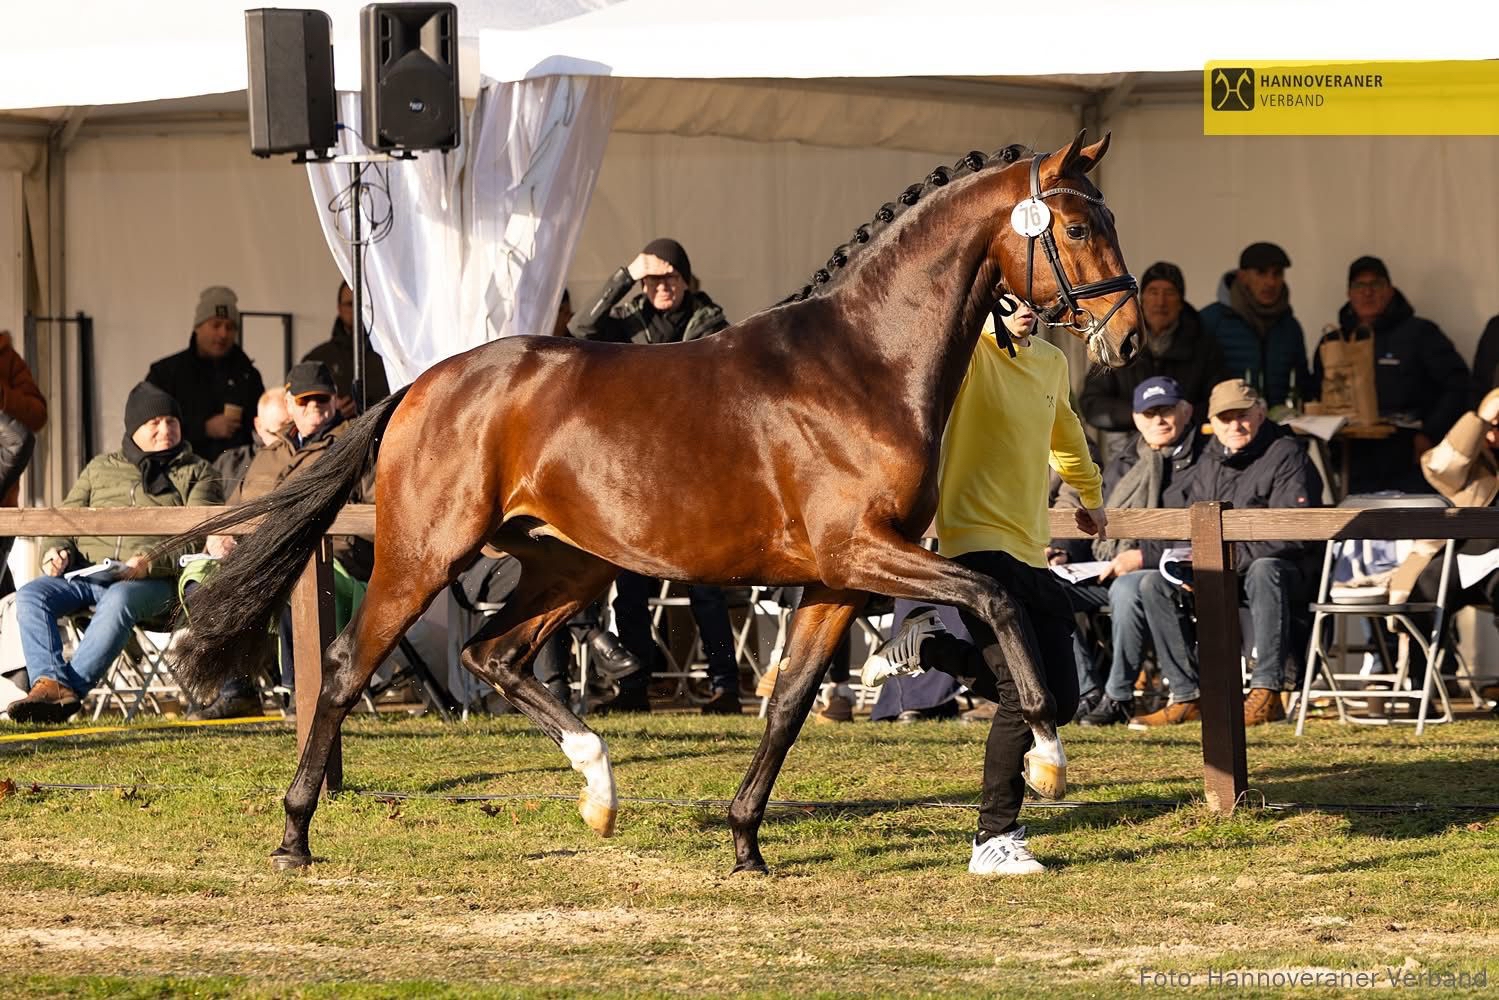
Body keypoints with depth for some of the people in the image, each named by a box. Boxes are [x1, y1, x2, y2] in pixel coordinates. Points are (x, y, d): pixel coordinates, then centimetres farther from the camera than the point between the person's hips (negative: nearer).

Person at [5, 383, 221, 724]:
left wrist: (153, 562, -16)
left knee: (119, 600, -39)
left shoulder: (196, 473, 16)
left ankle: (72, 687, -44)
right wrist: (57, 550, 2)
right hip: (84, 573, 4)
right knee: (31, 595, -26)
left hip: (152, 581, -4)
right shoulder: (100, 468, 28)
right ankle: (49, 681, -42)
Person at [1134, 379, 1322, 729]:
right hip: (1221, 578, 7)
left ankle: (1266, 693, -42)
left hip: (1286, 572, -7)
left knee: (1264, 570, -40)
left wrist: (1235, 556, -25)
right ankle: (1186, 697, -13)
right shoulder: (1210, 460, 14)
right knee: (1155, 584, -11)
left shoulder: (1286, 455, -9)